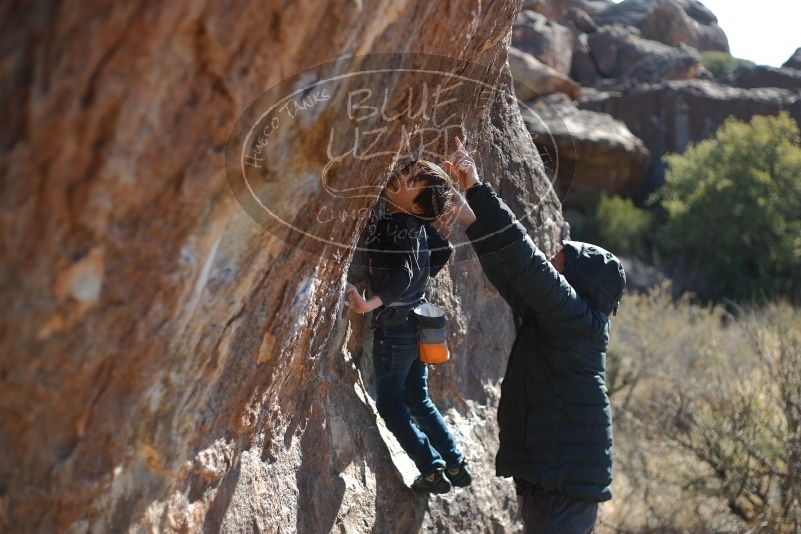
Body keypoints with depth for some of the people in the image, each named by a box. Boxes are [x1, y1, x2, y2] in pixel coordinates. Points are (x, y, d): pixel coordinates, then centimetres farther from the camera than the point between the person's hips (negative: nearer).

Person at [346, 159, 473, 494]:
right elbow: (444, 251, 16)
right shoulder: (417, 224, 2)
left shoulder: (392, 227, -21)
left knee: (390, 403, 7)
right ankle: (456, 465, 20)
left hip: (394, 325, -8)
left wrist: (371, 303, -47)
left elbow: (402, 274, -34)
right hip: (417, 320, 8)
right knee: (418, 399, 19)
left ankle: (433, 470, 4)